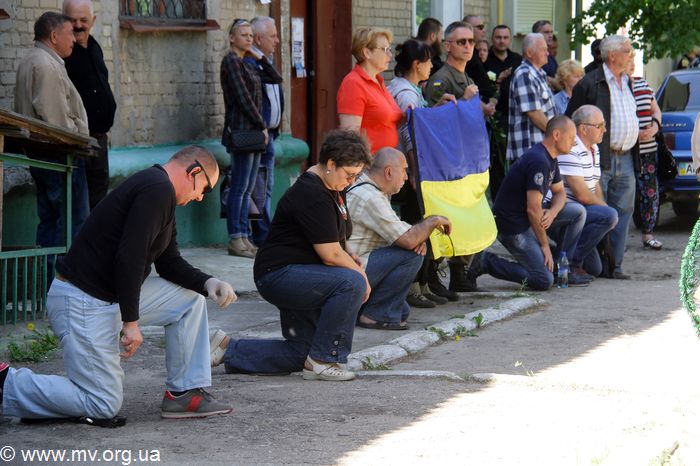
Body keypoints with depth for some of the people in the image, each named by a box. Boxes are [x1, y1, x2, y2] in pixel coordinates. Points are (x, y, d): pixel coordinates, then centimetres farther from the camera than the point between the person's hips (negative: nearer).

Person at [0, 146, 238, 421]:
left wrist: (208, 283, 1)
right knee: (104, 405, -5)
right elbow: (129, 257, -25)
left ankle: (183, 394, 12)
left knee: (190, 299, 11)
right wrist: (131, 322, -21)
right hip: (83, 302, -11)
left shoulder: (159, 192, 15)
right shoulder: (157, 189, -18)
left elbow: (169, 263, 19)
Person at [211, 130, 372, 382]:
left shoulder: (332, 189, 12)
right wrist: (361, 274, -7)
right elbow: (330, 255, -22)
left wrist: (349, 258, 8)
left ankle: (228, 350, 20)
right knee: (352, 283, -30)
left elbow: (332, 242, 28)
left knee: (300, 355, 11)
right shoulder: (311, 195, -21)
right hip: (278, 274, -11)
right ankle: (322, 361, -20)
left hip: (295, 279, 11)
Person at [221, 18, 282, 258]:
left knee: (248, 188, 8)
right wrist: (262, 126, -12)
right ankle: (235, 240, -6)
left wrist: (259, 57, 11)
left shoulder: (248, 65, 18)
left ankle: (243, 237, 11)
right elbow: (243, 97, -14)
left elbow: (276, 79, 20)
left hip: (253, 131, 9)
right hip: (241, 129, -9)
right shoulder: (231, 61, -8)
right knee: (240, 187, -8)